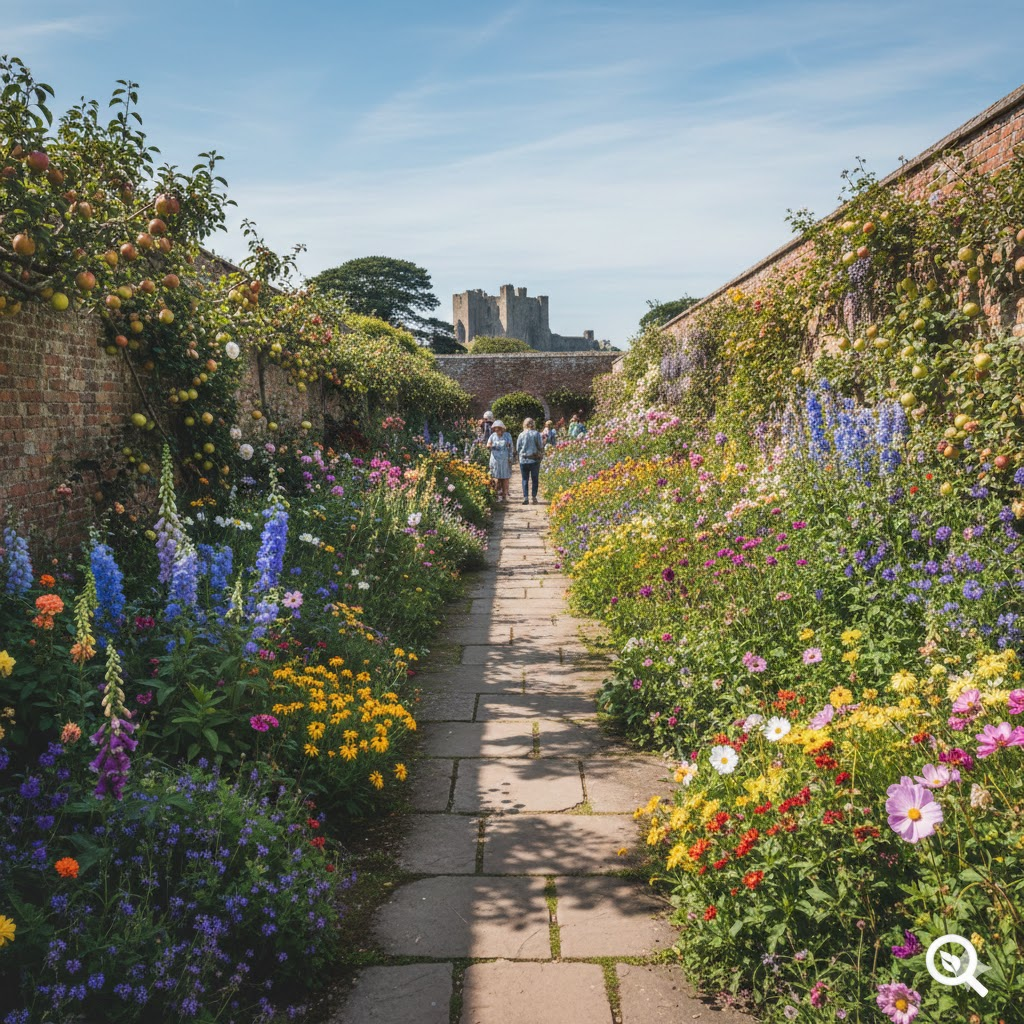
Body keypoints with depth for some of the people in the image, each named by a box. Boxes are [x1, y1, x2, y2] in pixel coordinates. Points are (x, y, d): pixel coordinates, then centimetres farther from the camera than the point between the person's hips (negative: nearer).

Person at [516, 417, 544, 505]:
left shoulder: (521, 435, -3)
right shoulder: (537, 434, -6)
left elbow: (518, 448, 3)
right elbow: (541, 446, -5)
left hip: (523, 460, 0)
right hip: (535, 460, 0)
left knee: (525, 479, 7)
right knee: (535, 479, 9)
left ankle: (525, 497, -1)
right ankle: (534, 497, 6)